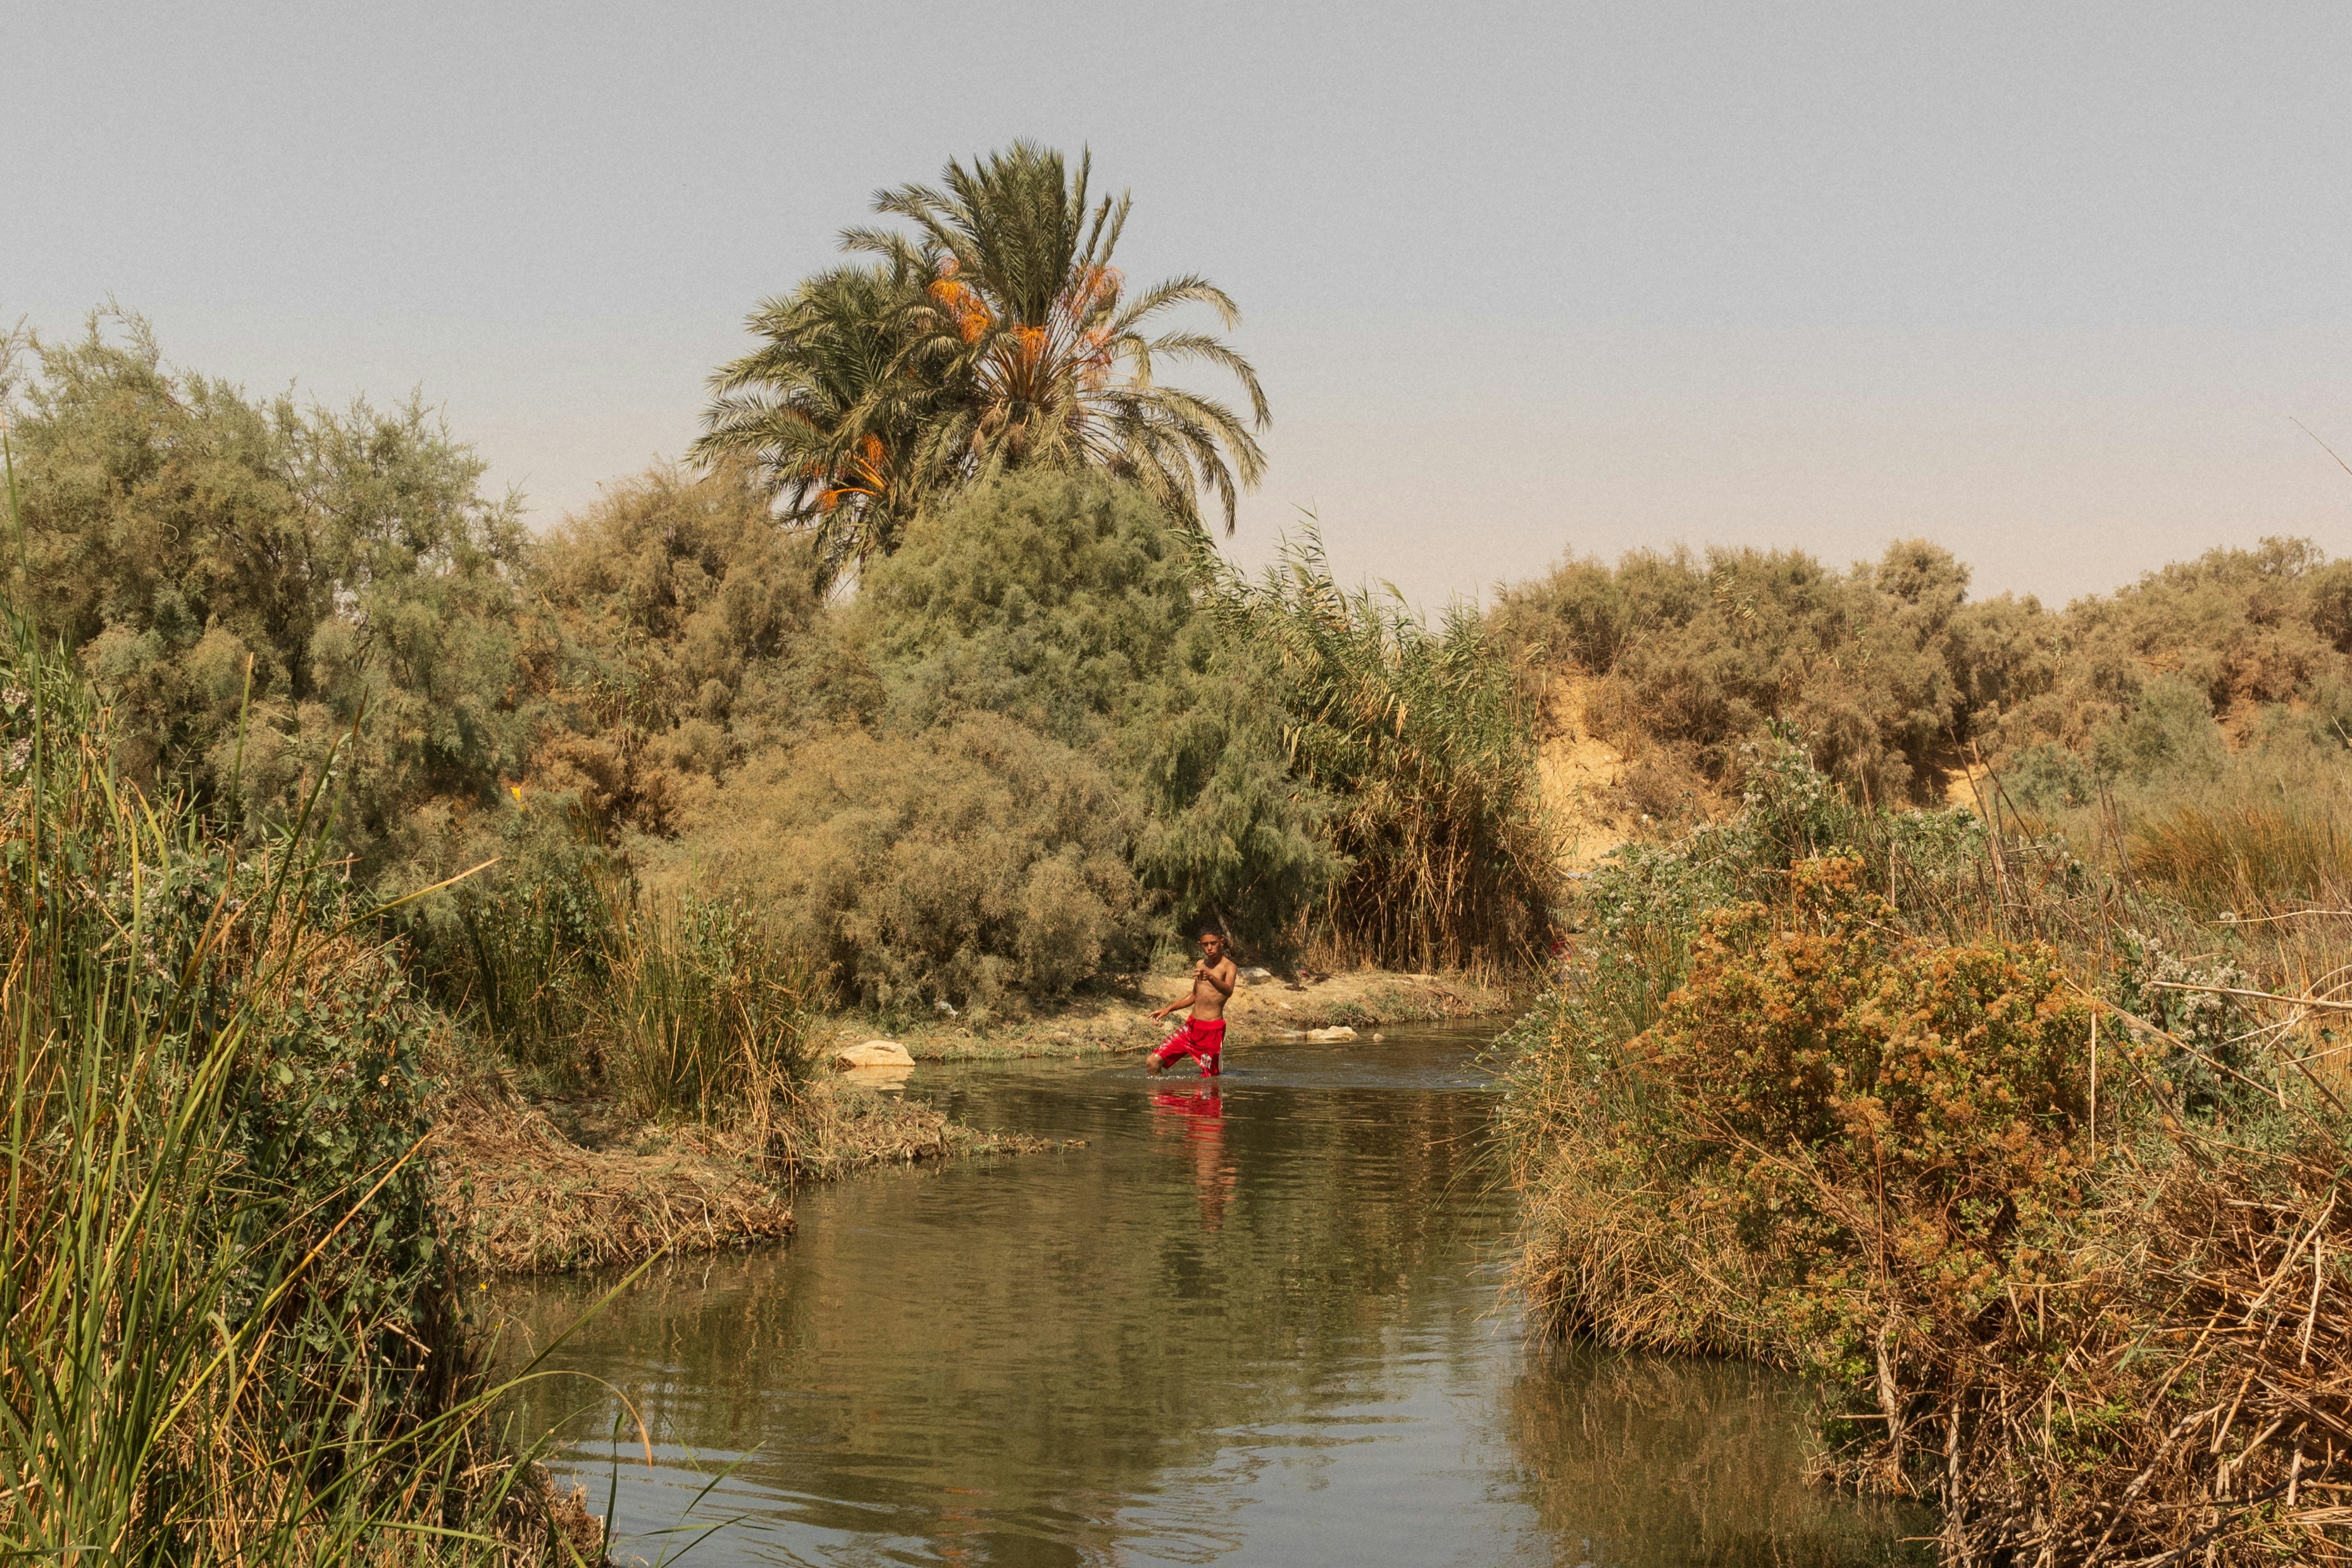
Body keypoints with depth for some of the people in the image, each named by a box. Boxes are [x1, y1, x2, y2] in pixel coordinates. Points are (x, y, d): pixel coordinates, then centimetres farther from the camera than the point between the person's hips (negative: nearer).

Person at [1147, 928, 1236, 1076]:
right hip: (1192, 1026, 6)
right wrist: (1168, 1010, 24)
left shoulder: (1228, 966, -8)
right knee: (1152, 1062, -2)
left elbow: (1228, 991, -29)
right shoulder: (1200, 965, 13)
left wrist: (1211, 978, -48)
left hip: (1213, 1029, -6)